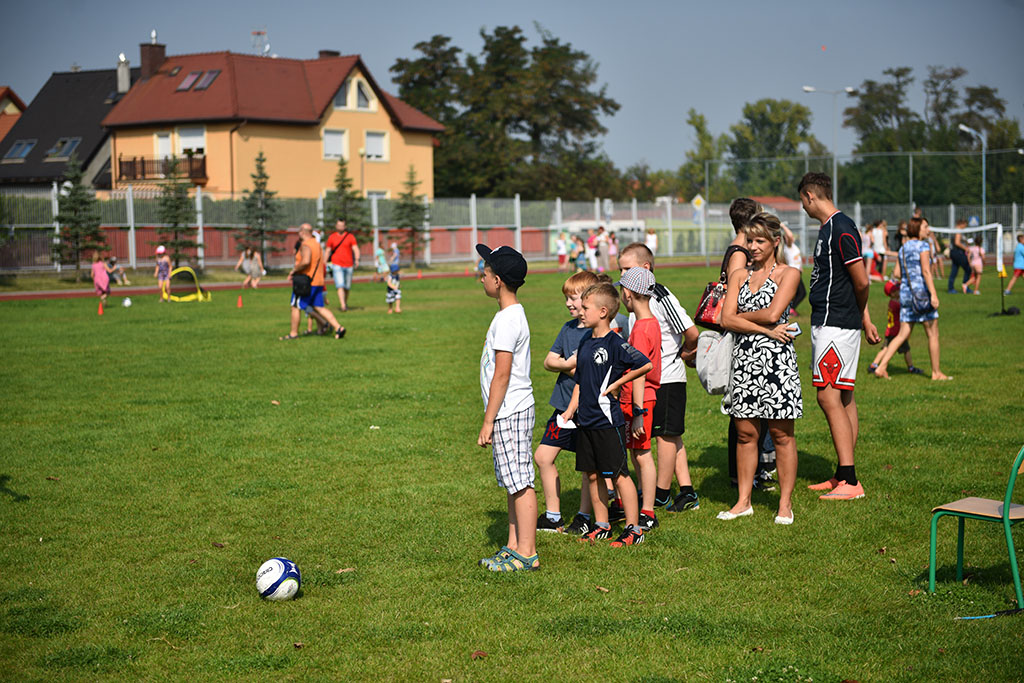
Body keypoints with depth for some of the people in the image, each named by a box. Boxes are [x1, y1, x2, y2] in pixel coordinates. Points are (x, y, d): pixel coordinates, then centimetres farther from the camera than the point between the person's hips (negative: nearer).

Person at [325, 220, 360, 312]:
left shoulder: (350, 236, 3)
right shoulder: (332, 237, 6)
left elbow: (355, 249, -7)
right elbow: (328, 251, 14)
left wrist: (357, 260, -24)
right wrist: (324, 263, 12)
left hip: (349, 265, 1)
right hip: (337, 265, -1)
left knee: (347, 287, 10)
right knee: (340, 286, -15)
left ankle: (345, 303, 32)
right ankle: (342, 306, -24)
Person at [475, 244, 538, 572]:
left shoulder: (507, 320, -18)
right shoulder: (513, 314, 13)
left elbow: (502, 375, -20)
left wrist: (488, 421, -17)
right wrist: (492, 418, 23)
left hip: (509, 412, -10)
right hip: (512, 411, 10)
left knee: (520, 483, -5)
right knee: (512, 483, 14)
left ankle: (527, 554, -1)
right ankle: (514, 547, 22)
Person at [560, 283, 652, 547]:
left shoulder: (615, 344, -14)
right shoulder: (585, 340, 10)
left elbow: (646, 365, -18)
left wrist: (616, 383, -13)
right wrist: (571, 410, 12)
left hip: (608, 420, -8)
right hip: (585, 420, 8)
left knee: (619, 475, -2)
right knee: (592, 475, 13)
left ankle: (634, 528, 5)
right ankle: (601, 525, 24)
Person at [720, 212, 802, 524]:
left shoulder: (789, 273, 0)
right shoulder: (739, 275, 12)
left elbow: (772, 313, -13)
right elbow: (726, 320, 0)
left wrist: (741, 315, 0)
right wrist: (766, 330, -10)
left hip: (776, 359, -4)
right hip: (744, 359, 4)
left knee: (781, 434, 1)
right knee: (745, 431, 8)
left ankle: (785, 504, 8)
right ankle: (744, 501, 16)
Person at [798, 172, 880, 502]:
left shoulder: (841, 229, -16)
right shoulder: (829, 228, 15)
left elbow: (862, 283, -17)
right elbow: (858, 283, 21)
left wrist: (856, 314, 1)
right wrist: (865, 319, 21)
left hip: (836, 325, -10)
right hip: (827, 324, 10)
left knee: (829, 396, -12)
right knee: (843, 398, 12)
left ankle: (850, 482, -12)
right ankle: (844, 475, 17)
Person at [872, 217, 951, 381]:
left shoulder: (903, 248, 13)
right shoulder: (923, 246, -9)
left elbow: (897, 273, 13)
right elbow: (926, 271, -18)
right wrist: (933, 294, -22)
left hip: (905, 293, 7)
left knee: (903, 335, 7)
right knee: (933, 334, 5)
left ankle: (881, 367, -4)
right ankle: (936, 372, 12)